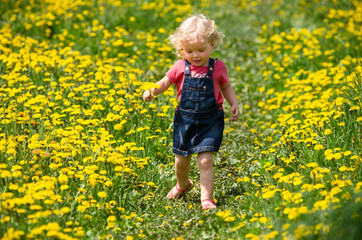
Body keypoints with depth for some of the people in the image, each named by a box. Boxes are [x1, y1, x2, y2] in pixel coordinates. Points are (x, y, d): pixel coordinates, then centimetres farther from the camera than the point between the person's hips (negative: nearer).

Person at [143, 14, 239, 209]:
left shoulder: (218, 67, -7)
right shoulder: (181, 67, -6)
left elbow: (226, 87, 11)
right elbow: (164, 83, 2)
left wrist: (234, 104, -3)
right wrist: (152, 91, -18)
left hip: (210, 122, -2)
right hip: (185, 119, 2)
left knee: (205, 160, -12)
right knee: (181, 160, 14)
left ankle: (206, 199, -1)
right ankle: (182, 185, 45)